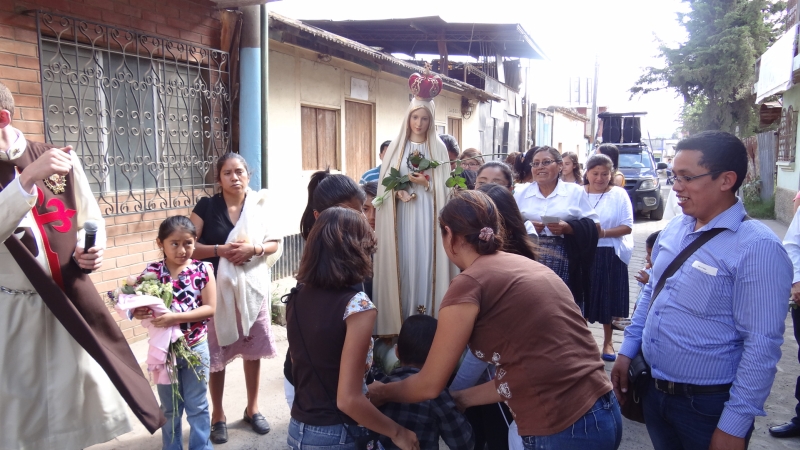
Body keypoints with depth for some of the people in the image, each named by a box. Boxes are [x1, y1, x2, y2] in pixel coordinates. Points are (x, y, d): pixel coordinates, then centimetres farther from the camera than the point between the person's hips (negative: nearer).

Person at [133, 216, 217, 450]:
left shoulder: (203, 270, -10)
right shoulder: (151, 272, -6)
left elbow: (210, 308, -14)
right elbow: (138, 307, -3)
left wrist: (176, 317, -25)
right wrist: (140, 312, -27)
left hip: (195, 348, -1)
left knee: (197, 406, 13)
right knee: (170, 408, 19)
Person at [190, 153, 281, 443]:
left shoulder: (259, 205, 2)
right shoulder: (206, 206, -3)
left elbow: (273, 244, 3)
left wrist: (252, 248, -16)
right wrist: (221, 250, -19)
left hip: (252, 287, 2)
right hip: (217, 288, -2)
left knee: (253, 349, 11)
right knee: (216, 353, 5)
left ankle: (252, 409, 29)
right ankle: (218, 415, 23)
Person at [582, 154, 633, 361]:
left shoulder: (619, 194, -3)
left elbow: (627, 226, -6)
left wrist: (604, 233, -20)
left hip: (609, 255, -1)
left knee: (608, 299, 8)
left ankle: (608, 341, 25)